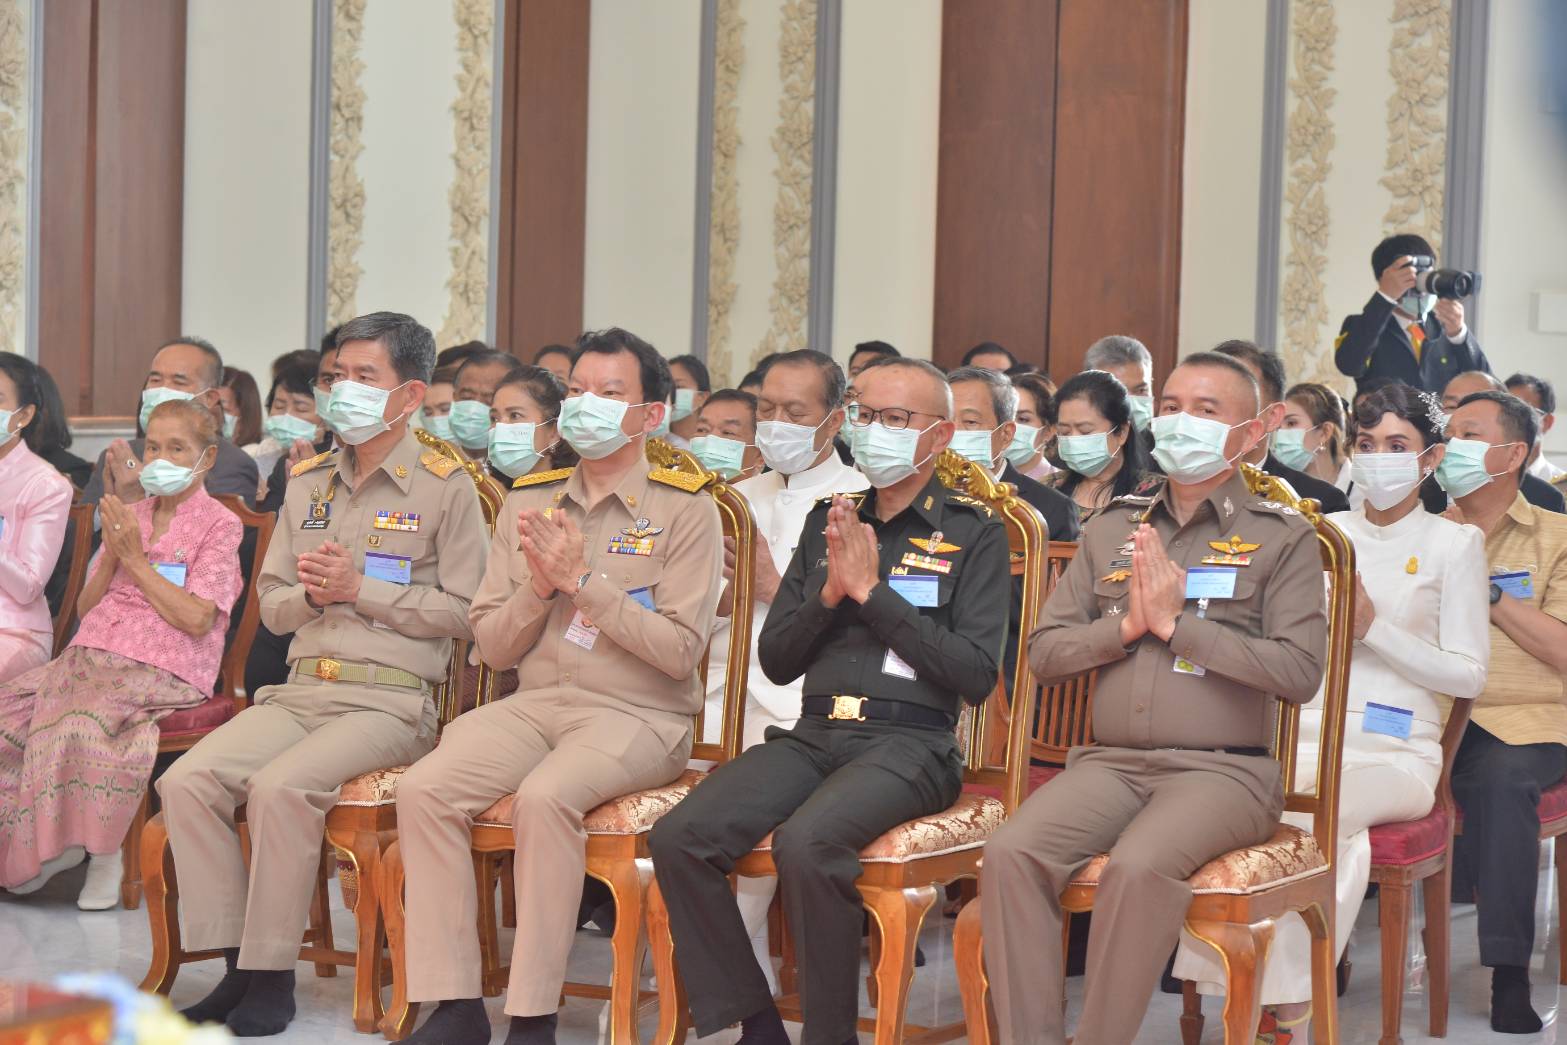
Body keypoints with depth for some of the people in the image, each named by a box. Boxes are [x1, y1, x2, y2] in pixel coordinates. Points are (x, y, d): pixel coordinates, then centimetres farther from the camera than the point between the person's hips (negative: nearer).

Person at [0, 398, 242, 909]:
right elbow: (85, 606, 18)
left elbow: (197, 619, -11)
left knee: (84, 718, -34)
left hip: (162, 669, -6)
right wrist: (112, 555, 0)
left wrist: (136, 559, -8)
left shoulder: (218, 524, 1)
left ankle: (104, 849, -16)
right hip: (91, 656, 6)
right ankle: (46, 844, -7)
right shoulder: (130, 515, 20)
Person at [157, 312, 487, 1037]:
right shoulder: (308, 483, 19)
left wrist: (361, 589, -10)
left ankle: (272, 980, -18)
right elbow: (271, 606, 19)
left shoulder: (445, 488, 1)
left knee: (281, 786, -31)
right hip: (301, 691, 6)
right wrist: (311, 595, -4)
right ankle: (236, 969, -12)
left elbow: (462, 612, -4)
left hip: (391, 699, -6)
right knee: (188, 779, -18)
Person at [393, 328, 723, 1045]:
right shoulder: (528, 502, 14)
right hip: (533, 704, 5)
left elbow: (680, 651, -11)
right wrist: (539, 585, -7)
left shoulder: (685, 512, 0)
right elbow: (492, 646, 12)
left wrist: (581, 579, -14)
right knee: (424, 790, -22)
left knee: (544, 797, -34)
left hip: (637, 715, -5)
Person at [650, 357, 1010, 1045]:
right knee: (679, 836, -20)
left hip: (908, 740, -5)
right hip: (814, 732, 5)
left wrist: (872, 590, -9)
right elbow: (775, 660, 16)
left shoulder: (973, 533, 5)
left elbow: (977, 675, -7)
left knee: (806, 844, -34)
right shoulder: (829, 519, 19)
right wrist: (829, 593, -3)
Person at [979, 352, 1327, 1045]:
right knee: (1009, 852, -25)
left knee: (1138, 867, -34)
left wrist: (1177, 622, -10)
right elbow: (1045, 654, 13)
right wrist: (1128, 624, -5)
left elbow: (1300, 671, -7)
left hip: (1222, 768, -4)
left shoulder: (1282, 538, 7)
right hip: (1108, 763, 4)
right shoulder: (1111, 531, 19)